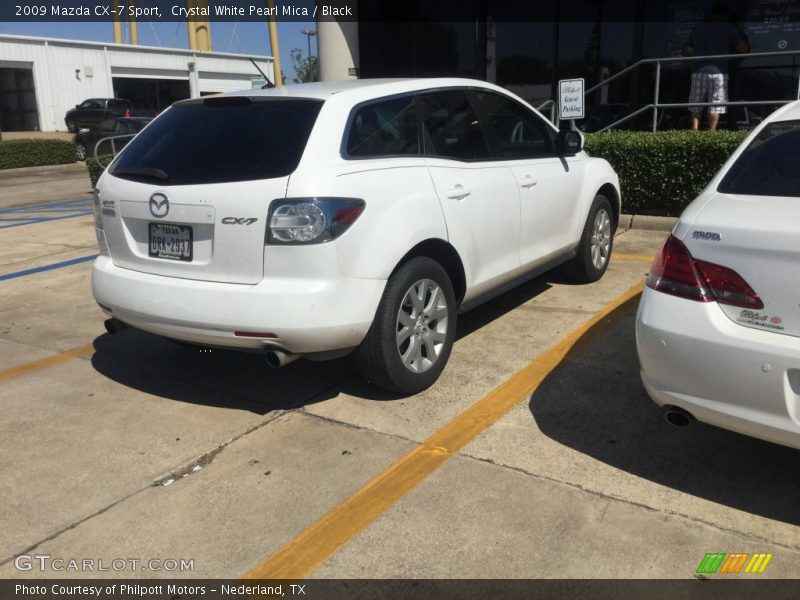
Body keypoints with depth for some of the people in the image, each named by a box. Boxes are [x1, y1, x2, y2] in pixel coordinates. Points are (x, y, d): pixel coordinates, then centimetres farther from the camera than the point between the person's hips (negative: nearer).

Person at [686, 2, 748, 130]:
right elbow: (743, 49, 4)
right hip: (718, 71, -3)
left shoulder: (697, 28, 17)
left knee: (696, 105, 8)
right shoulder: (729, 28, 6)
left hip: (698, 71, 3)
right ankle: (711, 133, -4)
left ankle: (694, 130, 0)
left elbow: (689, 50, 19)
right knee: (715, 104, 0)